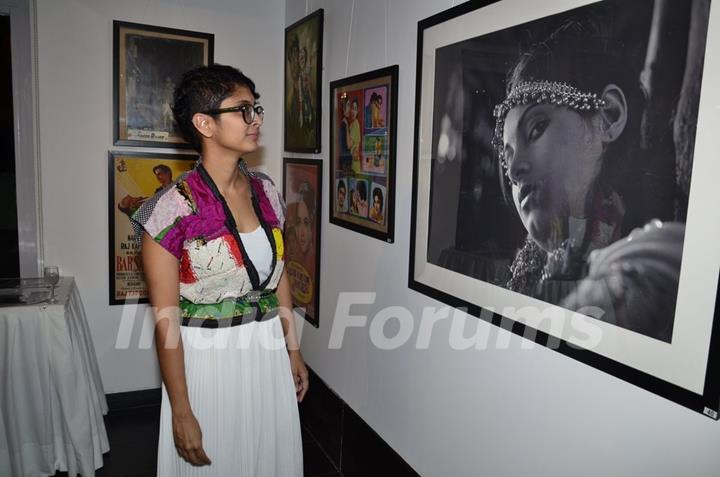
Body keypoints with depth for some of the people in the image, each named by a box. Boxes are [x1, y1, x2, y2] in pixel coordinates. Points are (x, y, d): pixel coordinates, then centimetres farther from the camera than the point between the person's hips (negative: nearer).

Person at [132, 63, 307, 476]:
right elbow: (166, 320, -14)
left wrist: (294, 352, 12)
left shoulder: (266, 191, 0)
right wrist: (181, 412, -12)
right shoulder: (174, 208, -17)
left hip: (269, 355, 5)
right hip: (208, 362, -5)